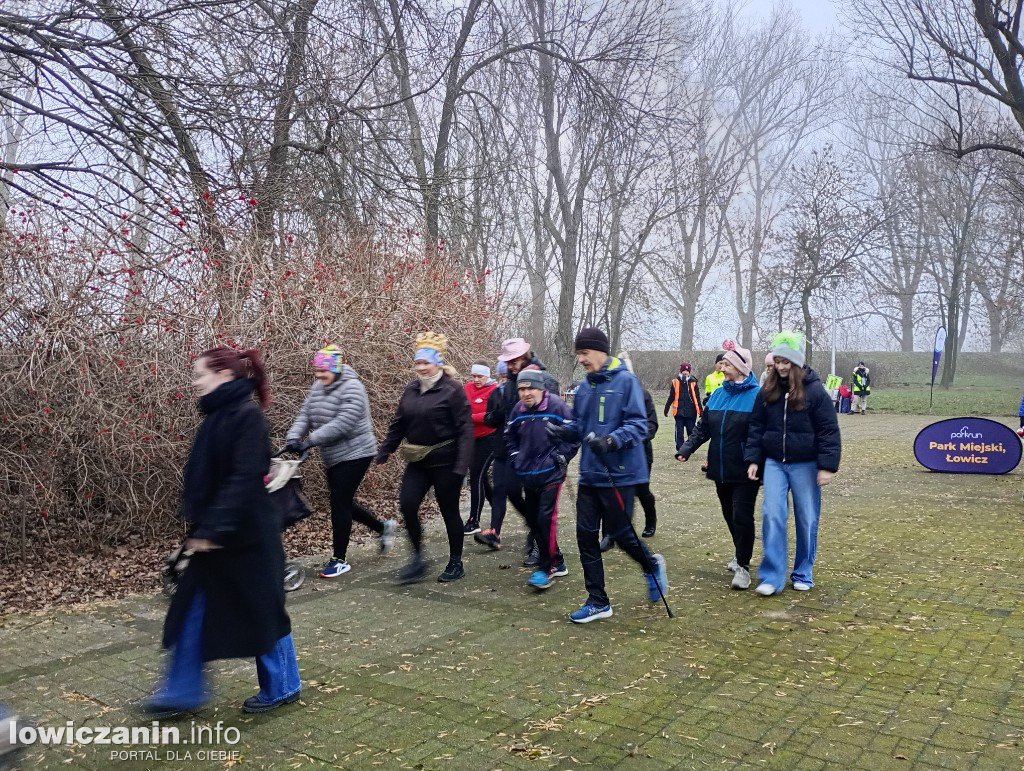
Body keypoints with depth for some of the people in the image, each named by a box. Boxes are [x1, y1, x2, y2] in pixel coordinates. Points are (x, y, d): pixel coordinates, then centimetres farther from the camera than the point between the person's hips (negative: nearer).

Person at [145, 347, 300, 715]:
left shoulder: (247, 416, -18)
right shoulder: (218, 416, 10)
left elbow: (244, 479, -24)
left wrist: (214, 529, -25)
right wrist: (199, 525, 16)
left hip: (246, 536, -9)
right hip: (214, 535, 9)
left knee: (262, 612, 6)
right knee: (192, 611, 12)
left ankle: (282, 687, 25)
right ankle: (183, 691, 25)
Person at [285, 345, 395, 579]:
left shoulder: (351, 388, -19)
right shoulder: (318, 387, 7)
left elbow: (342, 424, -28)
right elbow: (305, 415, 2)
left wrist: (310, 441, -30)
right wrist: (293, 437, -17)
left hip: (354, 454, -9)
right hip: (333, 457, 9)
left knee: (339, 504, -7)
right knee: (343, 502, 15)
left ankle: (339, 560, 5)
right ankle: (383, 527, 36)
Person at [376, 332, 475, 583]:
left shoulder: (452, 390, -11)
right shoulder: (411, 390, 8)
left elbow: (465, 428, -16)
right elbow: (398, 424, 13)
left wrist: (462, 464, -23)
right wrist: (384, 452, 8)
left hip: (445, 462, -5)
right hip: (417, 462, 5)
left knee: (449, 511, 6)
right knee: (407, 504, -6)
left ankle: (456, 563, 23)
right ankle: (418, 558, 12)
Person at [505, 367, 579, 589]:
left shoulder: (557, 406, -13)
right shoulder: (518, 410, 3)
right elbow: (510, 436, 18)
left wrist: (559, 458, -9)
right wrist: (516, 459, 8)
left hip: (550, 474, -6)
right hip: (527, 475, 6)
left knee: (545, 518, -13)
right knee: (533, 519, 11)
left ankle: (546, 568, -2)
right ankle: (557, 562, 26)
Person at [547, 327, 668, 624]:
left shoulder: (626, 381, -10)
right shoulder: (584, 387, 10)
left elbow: (638, 424, -15)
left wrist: (612, 440, -30)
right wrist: (563, 431, -5)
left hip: (619, 474, -6)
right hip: (590, 474, 7)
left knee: (619, 532, 3)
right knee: (586, 534, 5)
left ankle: (652, 565, 36)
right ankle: (598, 601, 18)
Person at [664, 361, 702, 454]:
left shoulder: (693, 382, 0)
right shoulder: (675, 382, -1)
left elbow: (697, 398, 5)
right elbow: (671, 397, 5)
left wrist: (701, 410, 3)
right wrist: (666, 409, 7)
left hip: (691, 412, 1)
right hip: (679, 412, -1)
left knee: (691, 431, 9)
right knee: (679, 432, 0)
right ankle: (680, 449, 5)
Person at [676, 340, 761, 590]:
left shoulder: (755, 396, -12)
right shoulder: (717, 395, 7)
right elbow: (703, 428, 9)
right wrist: (687, 448, -4)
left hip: (744, 472, -6)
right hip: (721, 469, 6)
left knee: (742, 517, -3)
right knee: (729, 515, 18)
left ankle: (743, 566, 11)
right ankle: (740, 552, 40)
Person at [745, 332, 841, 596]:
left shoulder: (814, 390, -9)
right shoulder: (767, 391, 3)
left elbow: (828, 431, -9)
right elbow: (756, 427, 8)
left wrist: (827, 466, -14)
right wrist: (753, 459, 2)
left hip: (805, 465, -2)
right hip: (774, 463, 3)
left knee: (807, 519, 7)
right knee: (772, 516, -5)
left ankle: (803, 574, 23)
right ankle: (772, 576, 1)